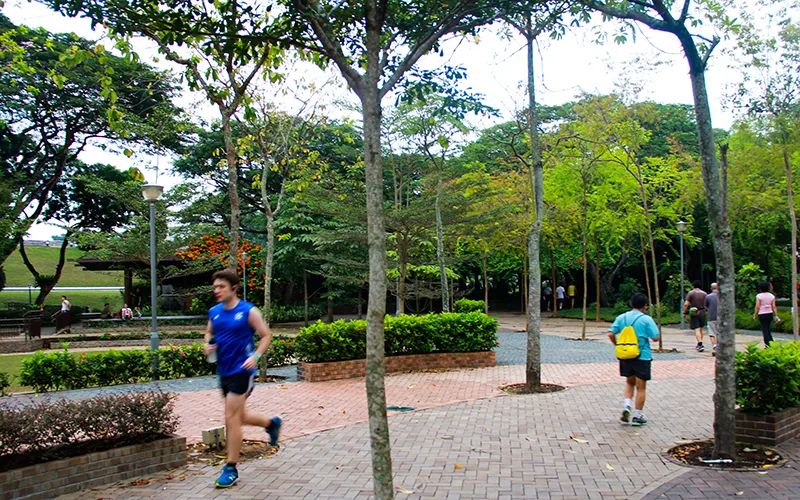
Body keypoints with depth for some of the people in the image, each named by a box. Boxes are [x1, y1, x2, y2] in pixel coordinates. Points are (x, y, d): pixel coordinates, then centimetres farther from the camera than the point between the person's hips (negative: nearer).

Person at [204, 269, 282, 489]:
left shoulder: (248, 311, -11)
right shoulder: (214, 312, 5)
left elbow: (266, 336, -5)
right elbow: (209, 333, 23)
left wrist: (255, 357, -18)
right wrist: (208, 344, 1)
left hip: (241, 371, -7)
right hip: (224, 371, 7)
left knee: (231, 419, -8)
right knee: (239, 416, 19)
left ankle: (231, 469, 5)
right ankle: (272, 423, 46)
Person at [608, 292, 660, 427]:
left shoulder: (621, 317, 1)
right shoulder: (646, 319, -10)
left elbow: (611, 334, -4)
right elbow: (655, 338, -10)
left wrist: (618, 345, 10)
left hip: (626, 356, 4)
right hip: (642, 357, -4)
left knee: (630, 382, 23)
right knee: (641, 387, 7)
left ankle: (626, 406, 5)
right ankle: (637, 416, 11)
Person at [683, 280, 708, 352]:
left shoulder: (691, 293, -5)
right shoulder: (704, 294, 6)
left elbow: (686, 304, -10)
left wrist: (684, 313, -2)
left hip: (694, 313, -4)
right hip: (702, 313, 4)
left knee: (697, 329, -6)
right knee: (700, 329, 17)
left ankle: (700, 345, -19)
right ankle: (699, 345, 25)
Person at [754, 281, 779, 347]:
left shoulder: (759, 296, -9)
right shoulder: (772, 296, 4)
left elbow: (757, 307, -10)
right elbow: (774, 306, 2)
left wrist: (755, 315, -1)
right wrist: (776, 316, 5)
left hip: (762, 314, -4)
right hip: (770, 314, 4)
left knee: (765, 330, 2)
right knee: (768, 329, 19)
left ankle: (768, 345, 2)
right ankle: (771, 342, 16)